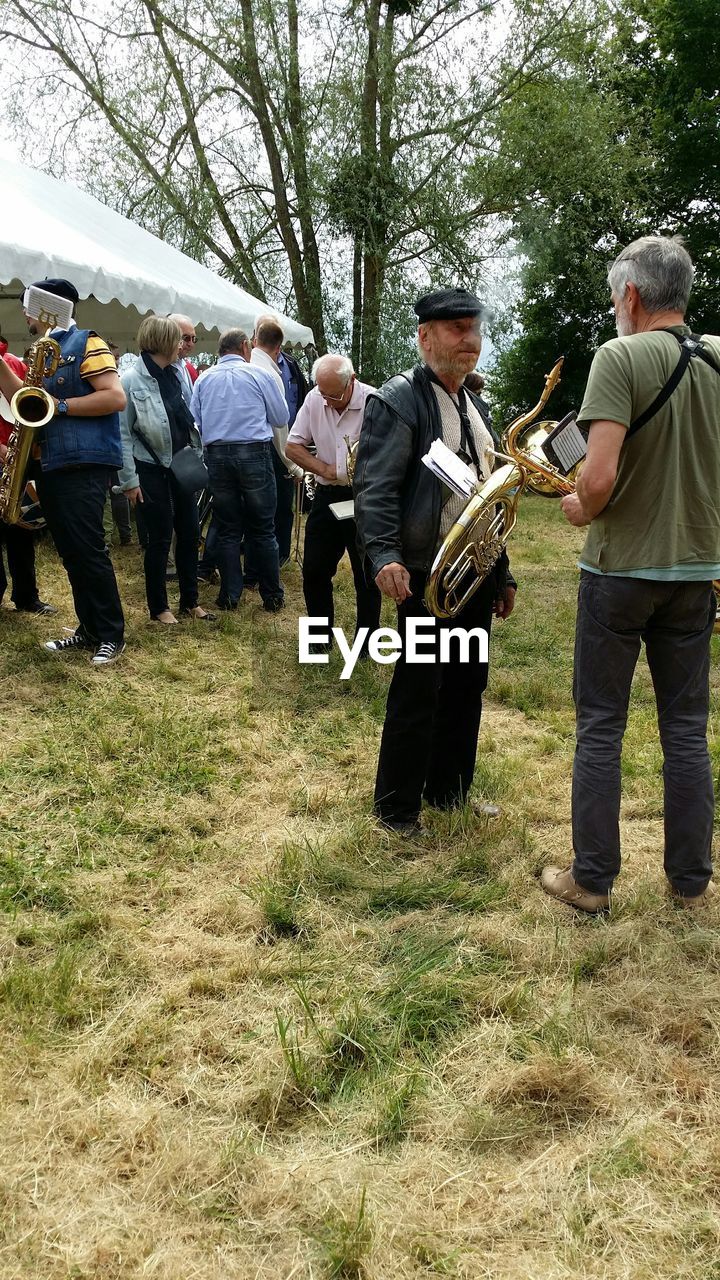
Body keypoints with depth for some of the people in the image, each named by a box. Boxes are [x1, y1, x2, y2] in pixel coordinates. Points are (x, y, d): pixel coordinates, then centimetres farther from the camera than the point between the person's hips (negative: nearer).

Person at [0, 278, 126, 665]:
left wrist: (61, 406, -17)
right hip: (49, 465, 9)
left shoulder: (85, 343, -5)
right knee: (69, 553, 10)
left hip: (82, 465, -9)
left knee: (88, 551, -7)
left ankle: (112, 635, 2)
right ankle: (89, 629, 17)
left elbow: (116, 397, -16)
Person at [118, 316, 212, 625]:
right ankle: (158, 607, 16)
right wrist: (129, 480, -13)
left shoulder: (174, 375, 6)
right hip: (151, 469, -6)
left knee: (190, 533, 10)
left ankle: (190, 601, 23)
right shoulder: (131, 380, -12)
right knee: (160, 538, 2)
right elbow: (123, 434, -12)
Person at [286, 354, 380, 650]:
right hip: (327, 496, 5)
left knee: (367, 575, 6)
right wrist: (326, 470, -8)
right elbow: (293, 447, 4)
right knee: (314, 570, 10)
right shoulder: (315, 399, -1)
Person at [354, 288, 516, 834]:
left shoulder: (472, 407, 16)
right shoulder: (398, 400, -9)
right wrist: (384, 556, -34)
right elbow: (375, 487, -19)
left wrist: (503, 574, 20)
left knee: (467, 686, 14)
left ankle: (450, 790, 30)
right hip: (428, 576, -8)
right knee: (418, 693, 1)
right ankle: (397, 809, 16)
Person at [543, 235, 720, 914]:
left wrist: (581, 511, -5)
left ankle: (591, 879, 15)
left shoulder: (620, 357, -15)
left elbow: (599, 477, -24)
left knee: (600, 727, 7)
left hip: (620, 568, -5)